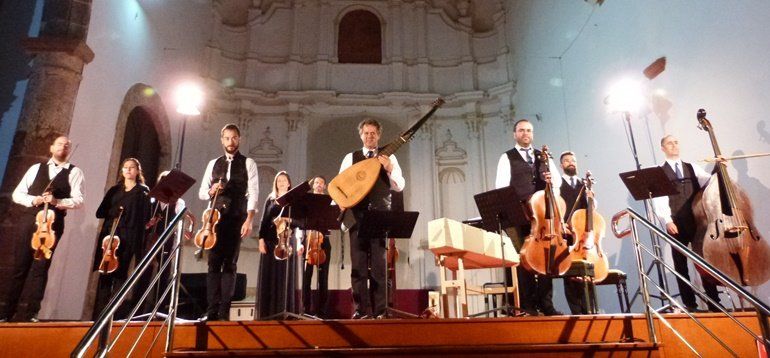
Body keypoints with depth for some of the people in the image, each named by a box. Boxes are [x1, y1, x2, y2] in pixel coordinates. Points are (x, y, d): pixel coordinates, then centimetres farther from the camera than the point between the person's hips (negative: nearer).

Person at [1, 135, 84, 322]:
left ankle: (31, 313, 6)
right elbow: (17, 194, 11)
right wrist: (33, 200, -8)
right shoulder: (36, 168, 13)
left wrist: (56, 201, -19)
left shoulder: (74, 172, 5)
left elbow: (78, 201, -4)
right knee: (19, 266, 5)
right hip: (28, 220, 2)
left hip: (52, 223, -2)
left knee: (40, 268, -2)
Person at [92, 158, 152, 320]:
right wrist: (113, 212, -6)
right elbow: (100, 212, 12)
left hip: (128, 237, -4)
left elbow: (145, 217, -2)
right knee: (104, 275, 1)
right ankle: (99, 315, 6)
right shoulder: (114, 190, 18)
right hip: (108, 235, 4)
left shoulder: (143, 191, 6)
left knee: (119, 275, -6)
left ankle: (117, 315, -2)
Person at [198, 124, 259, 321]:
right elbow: (201, 193, 15)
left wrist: (249, 219, -14)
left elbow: (253, 193, -4)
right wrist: (211, 191, -9)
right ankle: (212, 309, 3)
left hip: (237, 218, -3)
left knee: (230, 263, -1)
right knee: (213, 262, 0)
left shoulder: (248, 163, 5)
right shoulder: (213, 164, 15)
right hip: (216, 217, 3)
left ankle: (224, 310, 2)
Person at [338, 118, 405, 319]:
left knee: (379, 265, -2)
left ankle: (379, 311, 3)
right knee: (358, 265, 1)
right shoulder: (350, 157, 12)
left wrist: (389, 169, -16)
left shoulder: (388, 157, 9)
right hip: (357, 215, 1)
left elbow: (400, 186, 2)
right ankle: (361, 310, 7)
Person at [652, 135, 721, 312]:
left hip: (697, 222, 2)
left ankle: (714, 303, 6)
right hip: (676, 224, -2)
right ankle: (690, 305, 10)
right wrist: (667, 220, -15)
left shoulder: (692, 168, 16)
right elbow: (659, 199, -5)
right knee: (680, 266, 3)